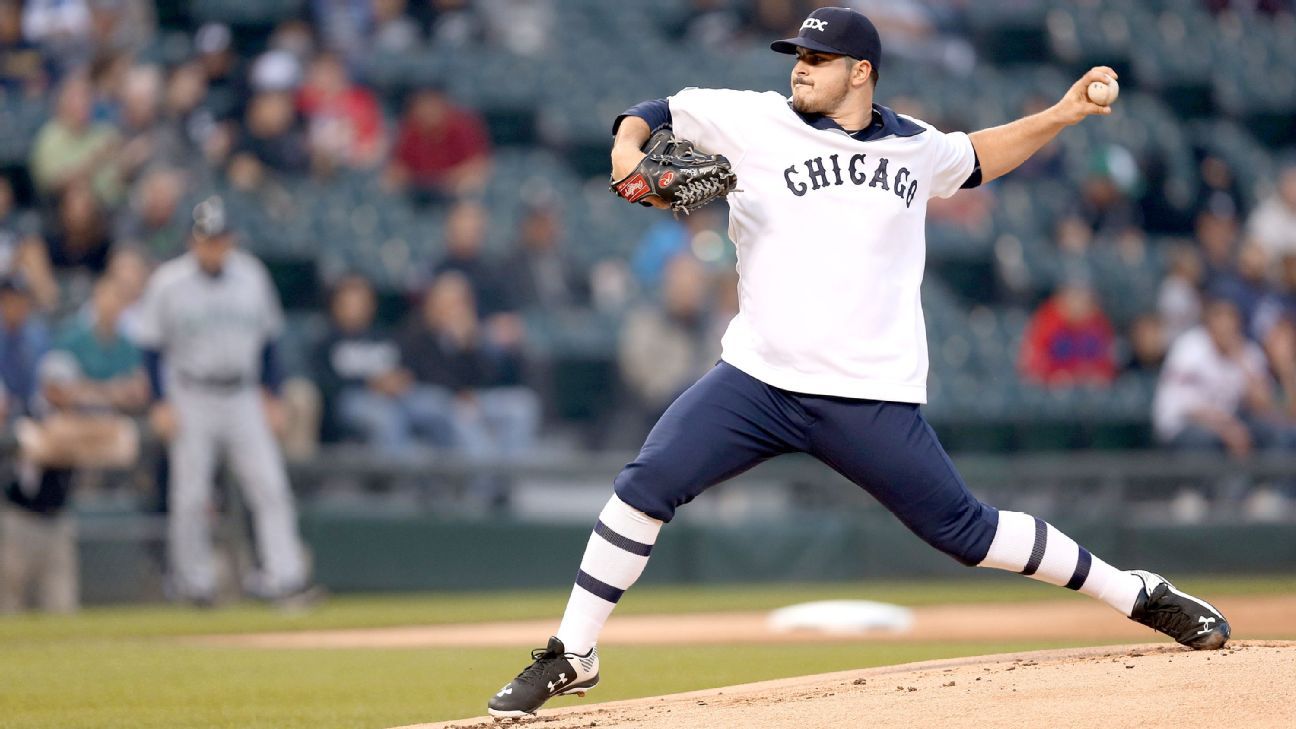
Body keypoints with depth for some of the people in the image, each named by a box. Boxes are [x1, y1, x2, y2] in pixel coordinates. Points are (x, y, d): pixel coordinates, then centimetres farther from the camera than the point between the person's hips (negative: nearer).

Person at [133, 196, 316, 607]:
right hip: (190, 399, -3)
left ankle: (284, 576, -10)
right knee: (191, 495, 0)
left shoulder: (252, 275, 4)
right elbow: (151, 345, -2)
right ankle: (195, 581, 12)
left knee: (270, 487, -7)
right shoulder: (168, 283, -6)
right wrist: (161, 403, -8)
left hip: (243, 399, 3)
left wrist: (271, 395, 8)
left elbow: (268, 338, 12)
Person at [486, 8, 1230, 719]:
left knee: (962, 529, 1)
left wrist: (1060, 116, 20)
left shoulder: (914, 147, 9)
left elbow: (975, 158, 30)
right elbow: (655, 111, 6)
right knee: (647, 483, -17)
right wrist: (629, 149, -16)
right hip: (757, 381, 0)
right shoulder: (756, 121, 1)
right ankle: (572, 656, -5)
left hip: (873, 399, 0)